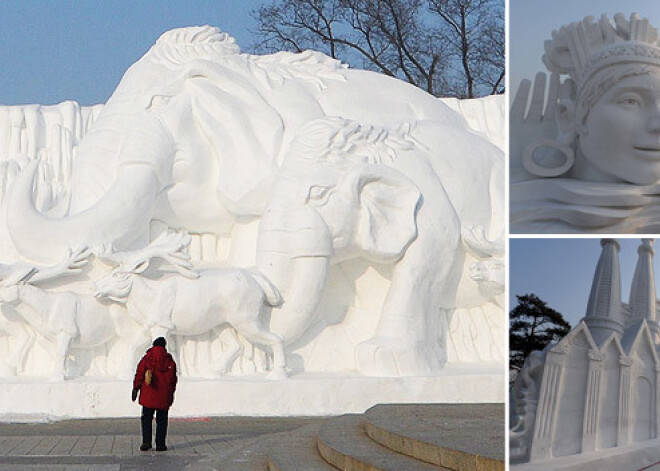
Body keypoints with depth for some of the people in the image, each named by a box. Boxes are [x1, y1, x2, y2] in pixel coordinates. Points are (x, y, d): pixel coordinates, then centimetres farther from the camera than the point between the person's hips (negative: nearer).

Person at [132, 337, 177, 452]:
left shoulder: (147, 358, -1)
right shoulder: (169, 360, 1)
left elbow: (139, 374, -2)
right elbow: (173, 378, 4)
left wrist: (135, 388, 6)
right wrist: (171, 393, 13)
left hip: (148, 395, 0)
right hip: (164, 396, 0)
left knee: (146, 418, 10)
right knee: (161, 419, 6)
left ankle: (146, 442, 0)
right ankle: (160, 444, 4)